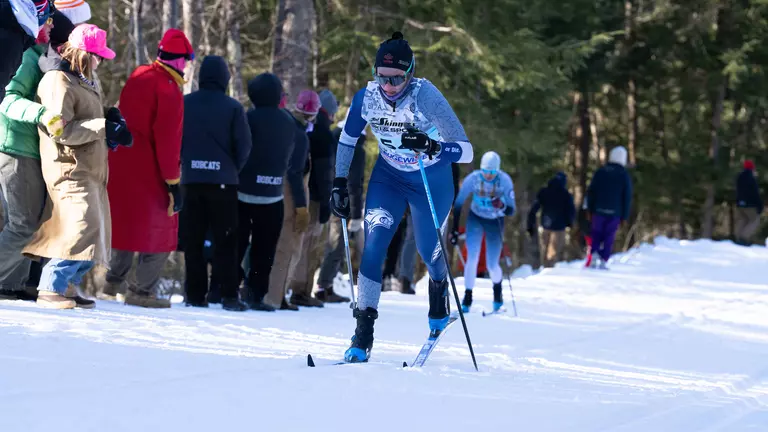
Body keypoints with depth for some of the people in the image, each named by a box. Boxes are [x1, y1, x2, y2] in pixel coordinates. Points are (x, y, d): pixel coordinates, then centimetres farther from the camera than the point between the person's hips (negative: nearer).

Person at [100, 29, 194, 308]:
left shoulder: (138, 76, 7)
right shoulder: (168, 89, -17)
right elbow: (168, 140, -19)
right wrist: (173, 182, -16)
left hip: (120, 164, 8)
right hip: (148, 170, -8)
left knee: (128, 221, 22)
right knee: (160, 231, 2)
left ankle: (113, 281, 28)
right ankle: (143, 291, -1)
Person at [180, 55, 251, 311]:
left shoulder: (184, 104, 2)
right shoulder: (233, 108, -5)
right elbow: (244, 146, -5)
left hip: (191, 181, 2)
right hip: (222, 182, -2)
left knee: (193, 240, 7)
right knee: (225, 241, 2)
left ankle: (195, 294, 5)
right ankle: (229, 295, -3)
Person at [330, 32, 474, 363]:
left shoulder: (426, 97, -29)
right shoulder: (366, 97, -18)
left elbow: (466, 150, -32)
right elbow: (347, 140, 3)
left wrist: (431, 146, -50)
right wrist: (339, 184, 0)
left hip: (431, 181, -2)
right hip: (388, 177, 2)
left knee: (427, 250, 7)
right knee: (373, 245, -13)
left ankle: (439, 288, 46)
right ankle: (363, 337, -13)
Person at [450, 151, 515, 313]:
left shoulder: (505, 181, -24)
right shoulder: (473, 179, -22)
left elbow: (511, 210, -21)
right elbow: (458, 204, -12)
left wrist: (502, 206, -44)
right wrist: (454, 230, -12)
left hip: (495, 222, 0)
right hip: (475, 219, 1)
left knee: (492, 265, -3)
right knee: (472, 259, -16)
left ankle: (497, 289, 30)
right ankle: (468, 297, -2)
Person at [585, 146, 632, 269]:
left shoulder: (600, 172, 3)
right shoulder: (624, 176, -2)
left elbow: (591, 191, 5)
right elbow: (627, 197, -2)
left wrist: (590, 209, 10)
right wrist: (624, 216, 4)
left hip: (599, 211, 1)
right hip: (615, 212, -1)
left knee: (596, 234, 9)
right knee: (609, 237, 4)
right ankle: (603, 261, -2)